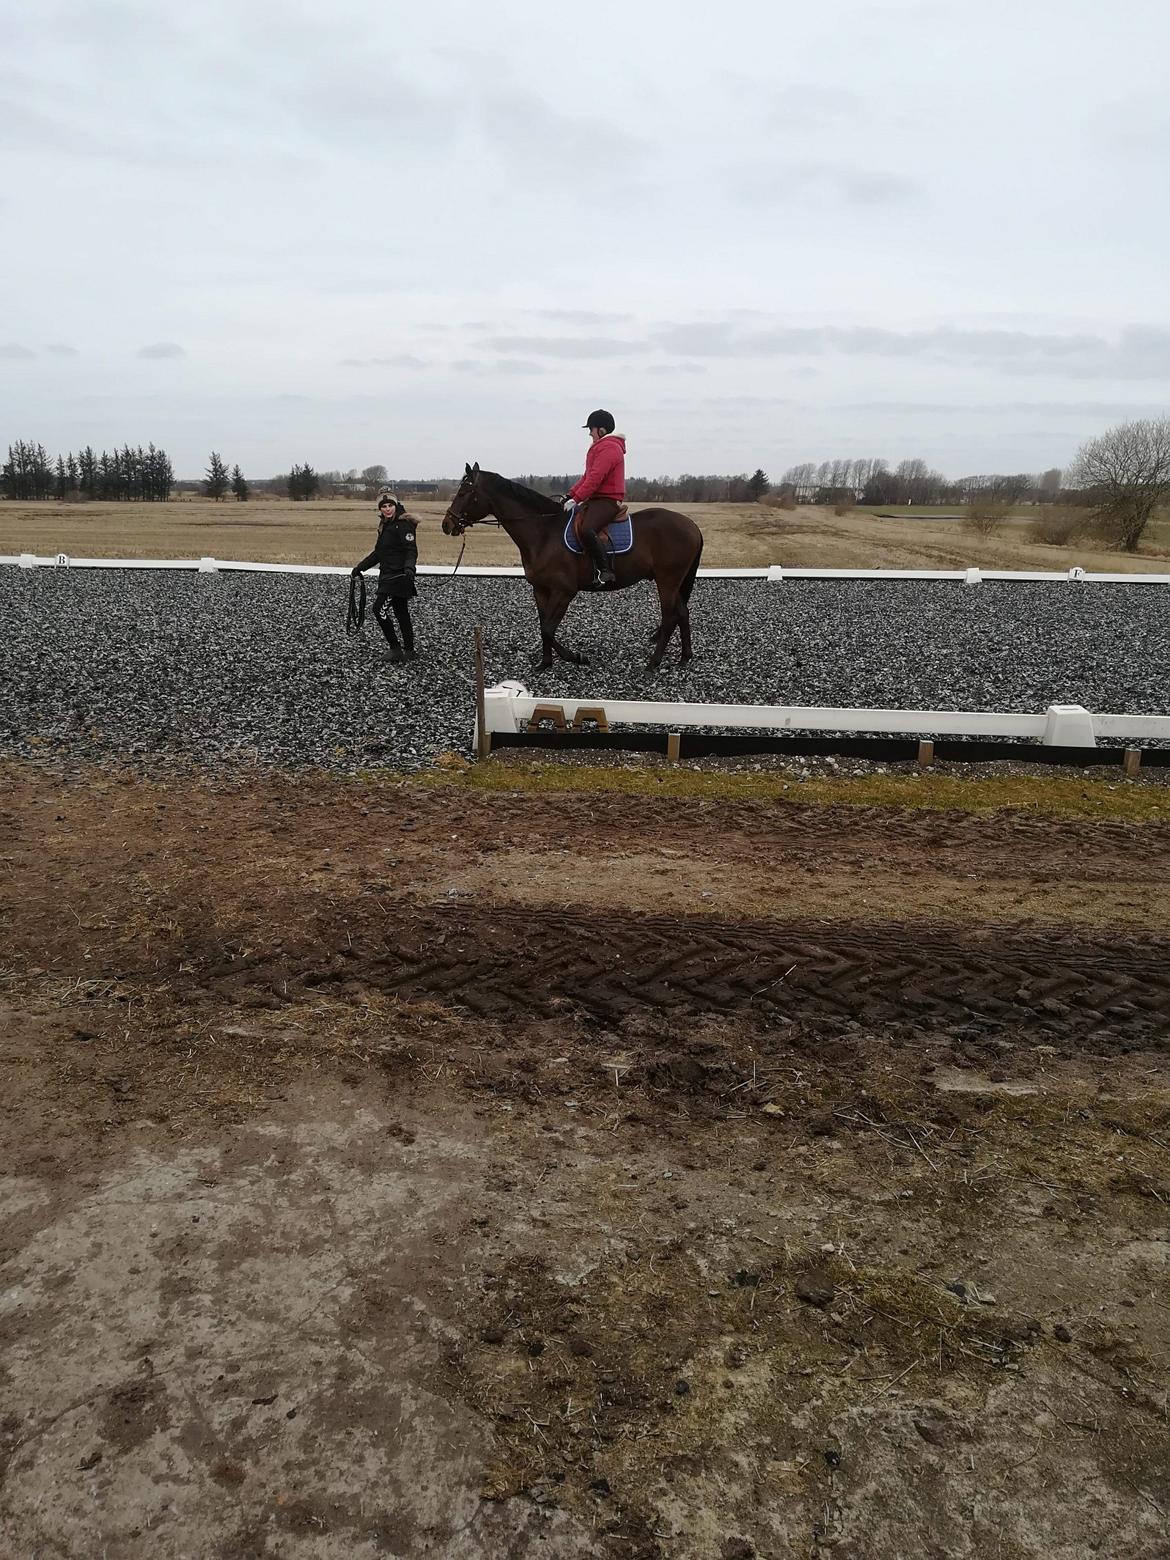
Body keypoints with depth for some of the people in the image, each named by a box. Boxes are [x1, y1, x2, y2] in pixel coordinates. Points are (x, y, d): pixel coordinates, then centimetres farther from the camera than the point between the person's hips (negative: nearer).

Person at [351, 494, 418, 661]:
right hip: (387, 576, 9)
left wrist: (409, 567, -38)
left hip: (398, 576, -9)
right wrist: (360, 567, 23)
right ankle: (409, 651, 16)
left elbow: (412, 550, -20)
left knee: (379, 609, -12)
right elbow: (378, 552, 24)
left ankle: (395, 649, -5)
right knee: (401, 613, 11)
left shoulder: (403, 524, -12)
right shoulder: (385, 525, 16)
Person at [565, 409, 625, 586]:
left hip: (607, 500, -12)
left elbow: (595, 478, -22)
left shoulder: (609, 448, -12)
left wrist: (576, 499, -23)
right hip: (596, 499, 12)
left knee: (586, 530, -34)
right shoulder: (601, 447, 23)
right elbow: (587, 476, 23)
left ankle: (606, 571, -32)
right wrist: (570, 495, 12)